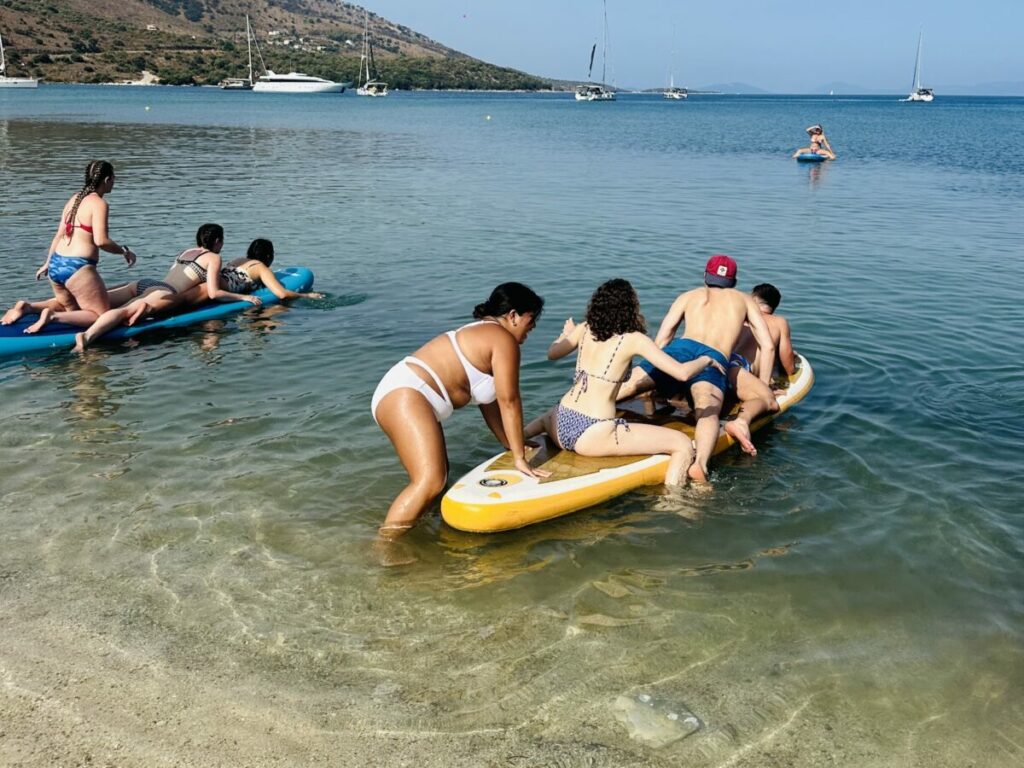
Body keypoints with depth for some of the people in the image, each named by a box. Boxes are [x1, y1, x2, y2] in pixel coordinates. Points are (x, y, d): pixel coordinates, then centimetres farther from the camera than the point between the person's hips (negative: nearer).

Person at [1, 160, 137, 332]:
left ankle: (27, 306, 10)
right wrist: (124, 251, -6)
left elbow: (59, 235, 17)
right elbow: (101, 241, -21)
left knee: (70, 307, 31)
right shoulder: (99, 204, -10)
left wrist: (47, 263, 24)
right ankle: (52, 316, -16)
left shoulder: (74, 199, 13)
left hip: (56, 265, 9)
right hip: (77, 268, -9)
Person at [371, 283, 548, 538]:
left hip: (400, 394, 12)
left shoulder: (481, 335, 25)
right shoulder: (504, 339, -5)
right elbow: (509, 402, -6)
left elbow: (490, 402, 26)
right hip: (405, 395, -12)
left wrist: (511, 445, 29)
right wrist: (519, 458, -1)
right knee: (430, 482, -25)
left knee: (439, 473, 19)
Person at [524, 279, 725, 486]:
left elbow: (552, 354, 25)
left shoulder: (585, 329, 9)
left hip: (560, 427, 6)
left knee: (546, 418, 45)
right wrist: (706, 359, 11)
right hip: (592, 436, -6)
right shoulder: (634, 339, -6)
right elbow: (682, 372, -9)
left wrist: (566, 334, 45)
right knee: (683, 445, -2)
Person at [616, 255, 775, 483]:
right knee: (708, 413, -26)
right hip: (715, 360, -1)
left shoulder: (689, 296, 34)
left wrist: (656, 381, 37)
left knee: (627, 386, -8)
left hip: (682, 348, 1)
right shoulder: (745, 300, 34)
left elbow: (660, 342, 26)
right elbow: (768, 347, 27)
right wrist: (764, 386, 36)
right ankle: (700, 464, -54)